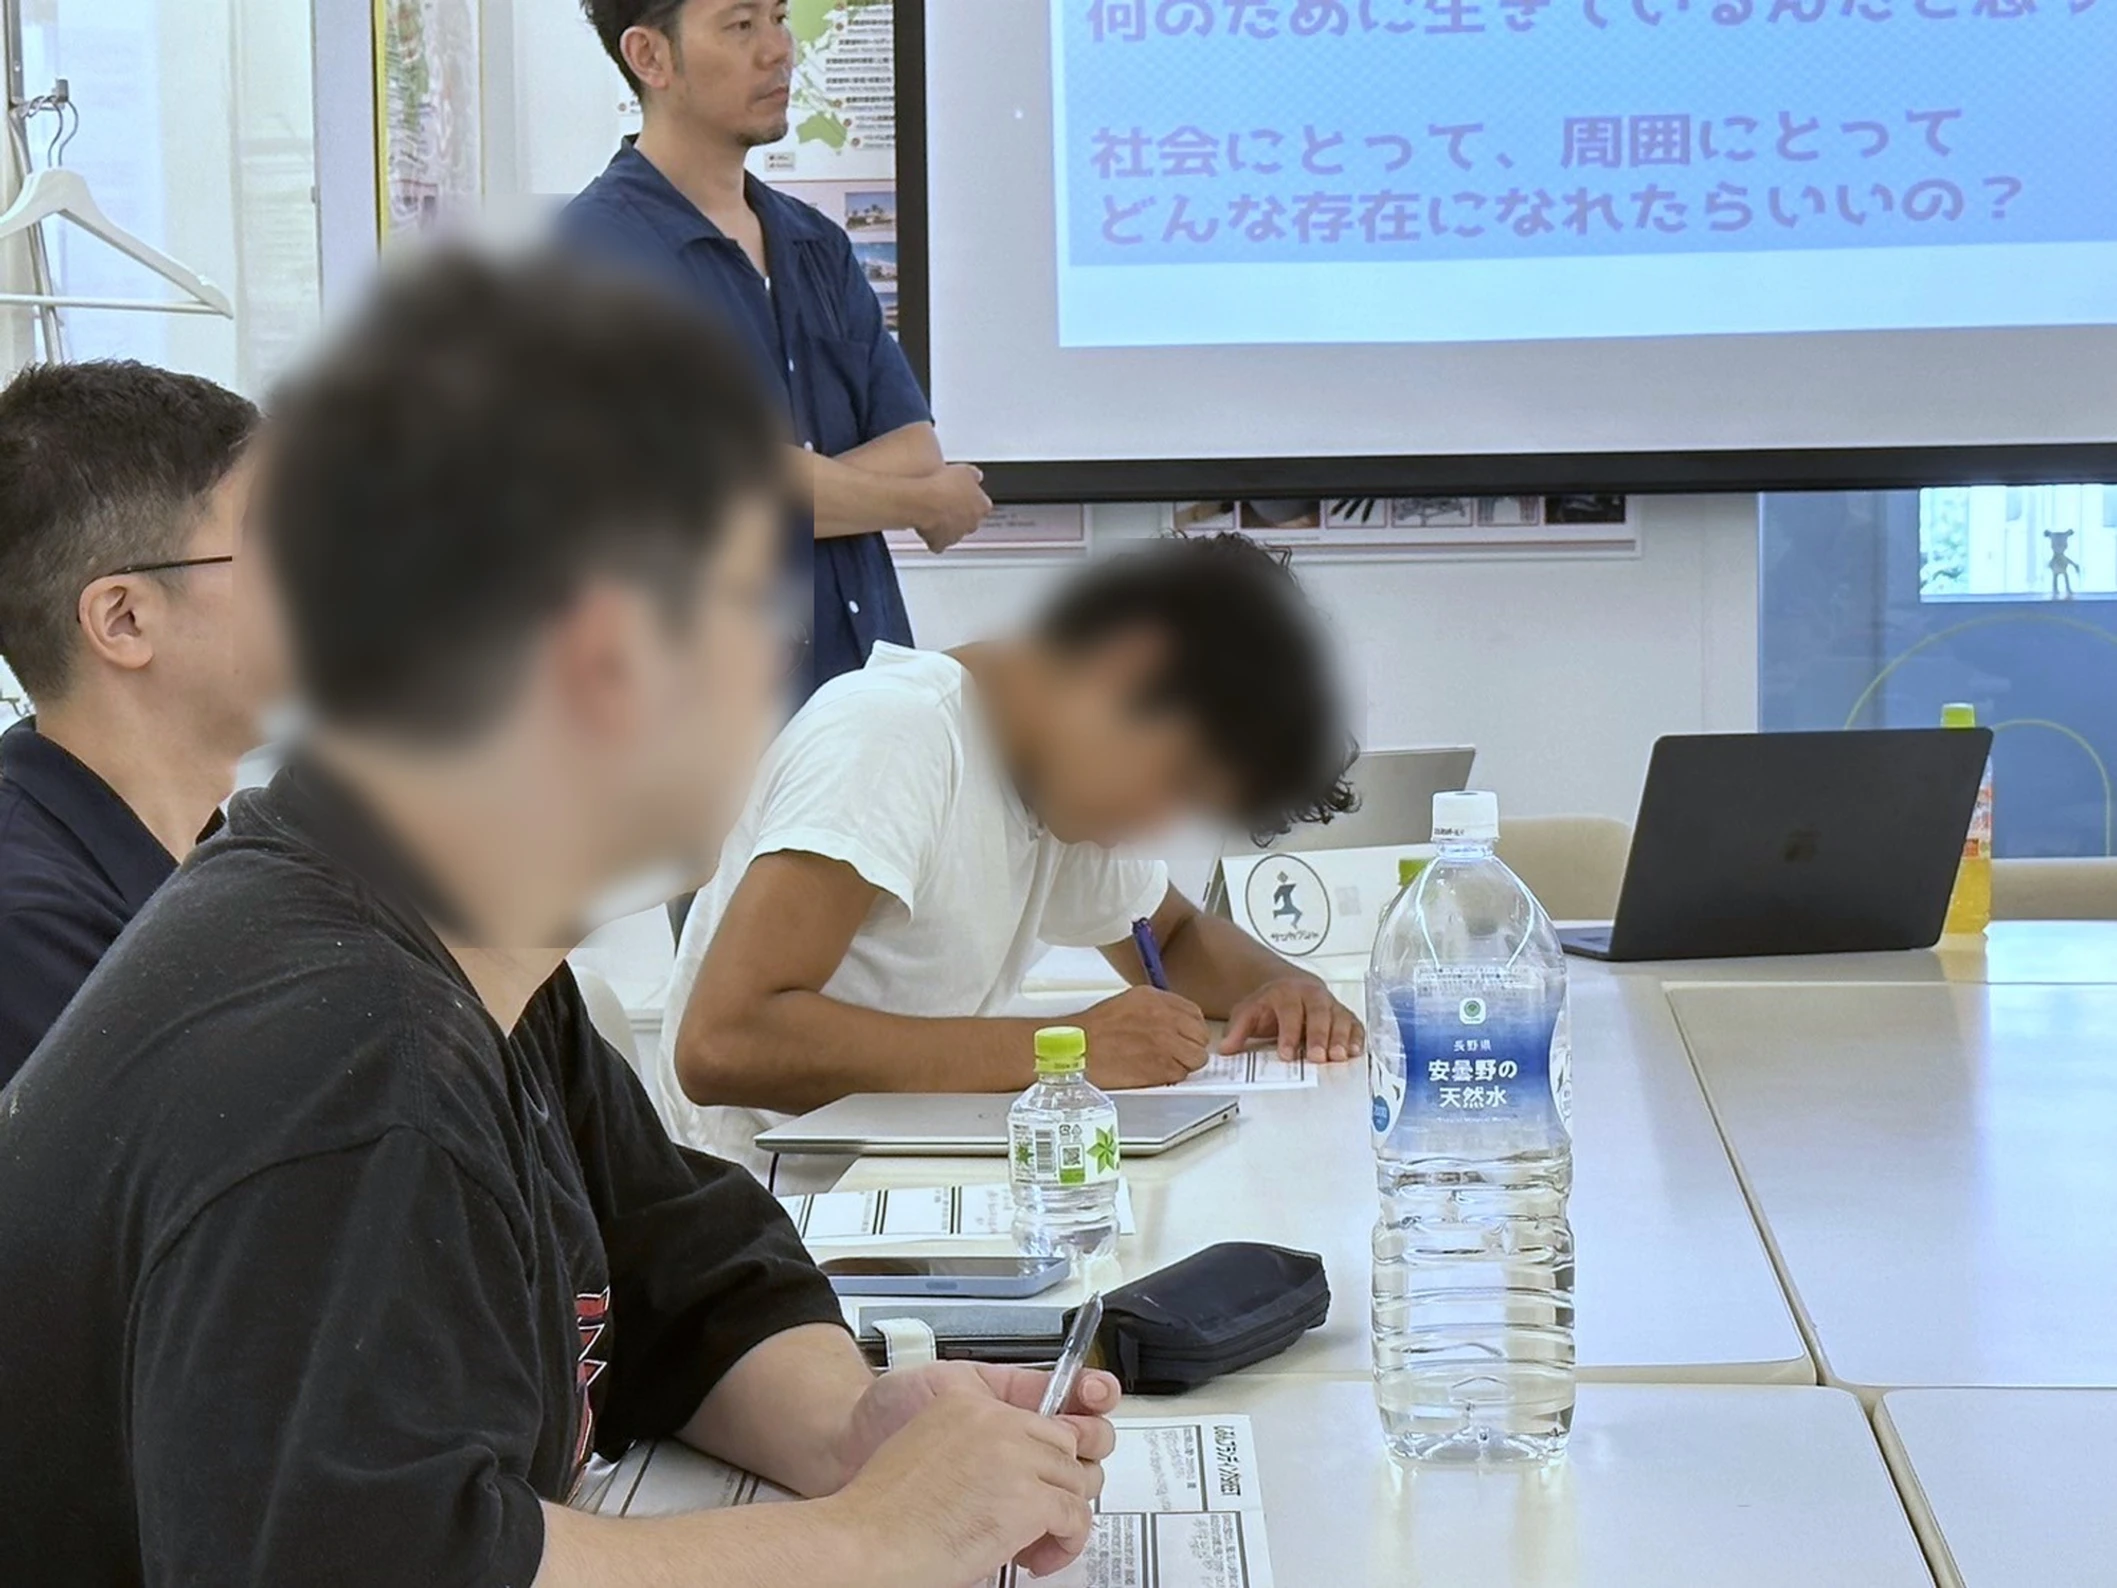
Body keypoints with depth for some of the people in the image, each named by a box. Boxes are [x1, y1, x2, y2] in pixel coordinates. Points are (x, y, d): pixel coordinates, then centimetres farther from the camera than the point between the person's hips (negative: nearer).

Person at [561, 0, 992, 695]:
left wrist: (799, 486, -15)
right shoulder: (599, 249, -10)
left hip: (868, 677, 7)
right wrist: (925, 502, -2)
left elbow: (917, 450, 4)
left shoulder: (818, 244, 15)